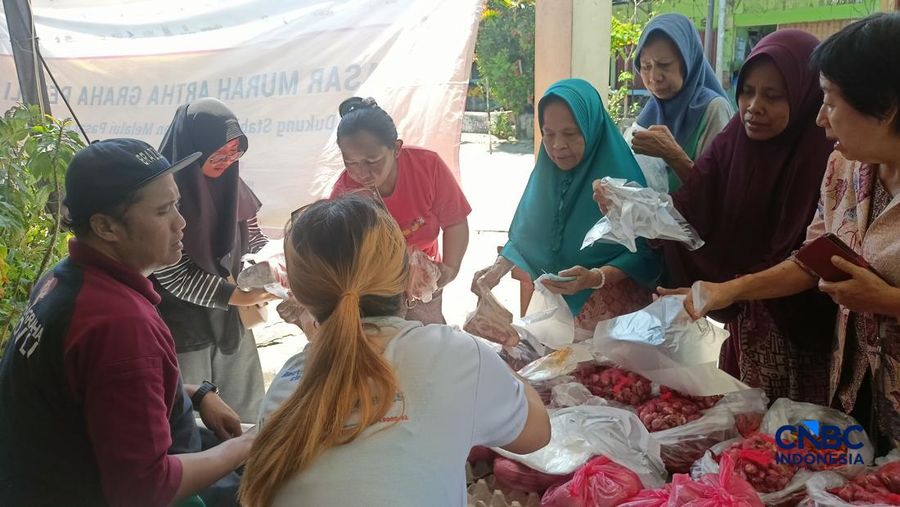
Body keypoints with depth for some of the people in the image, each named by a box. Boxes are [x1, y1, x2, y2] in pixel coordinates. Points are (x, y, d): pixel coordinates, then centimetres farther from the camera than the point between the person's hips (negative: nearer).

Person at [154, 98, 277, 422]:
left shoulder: (228, 181, -2)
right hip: (182, 327, -6)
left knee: (247, 416, 19)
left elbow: (251, 234, 10)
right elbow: (173, 274, -21)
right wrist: (237, 296, -20)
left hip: (230, 319, 6)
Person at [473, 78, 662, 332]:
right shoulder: (545, 174, -3)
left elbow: (645, 254, -19)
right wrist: (498, 268, -10)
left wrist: (596, 278, -33)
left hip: (614, 308, -4)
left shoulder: (620, 177, -18)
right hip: (554, 303, 4)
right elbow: (523, 235, 7)